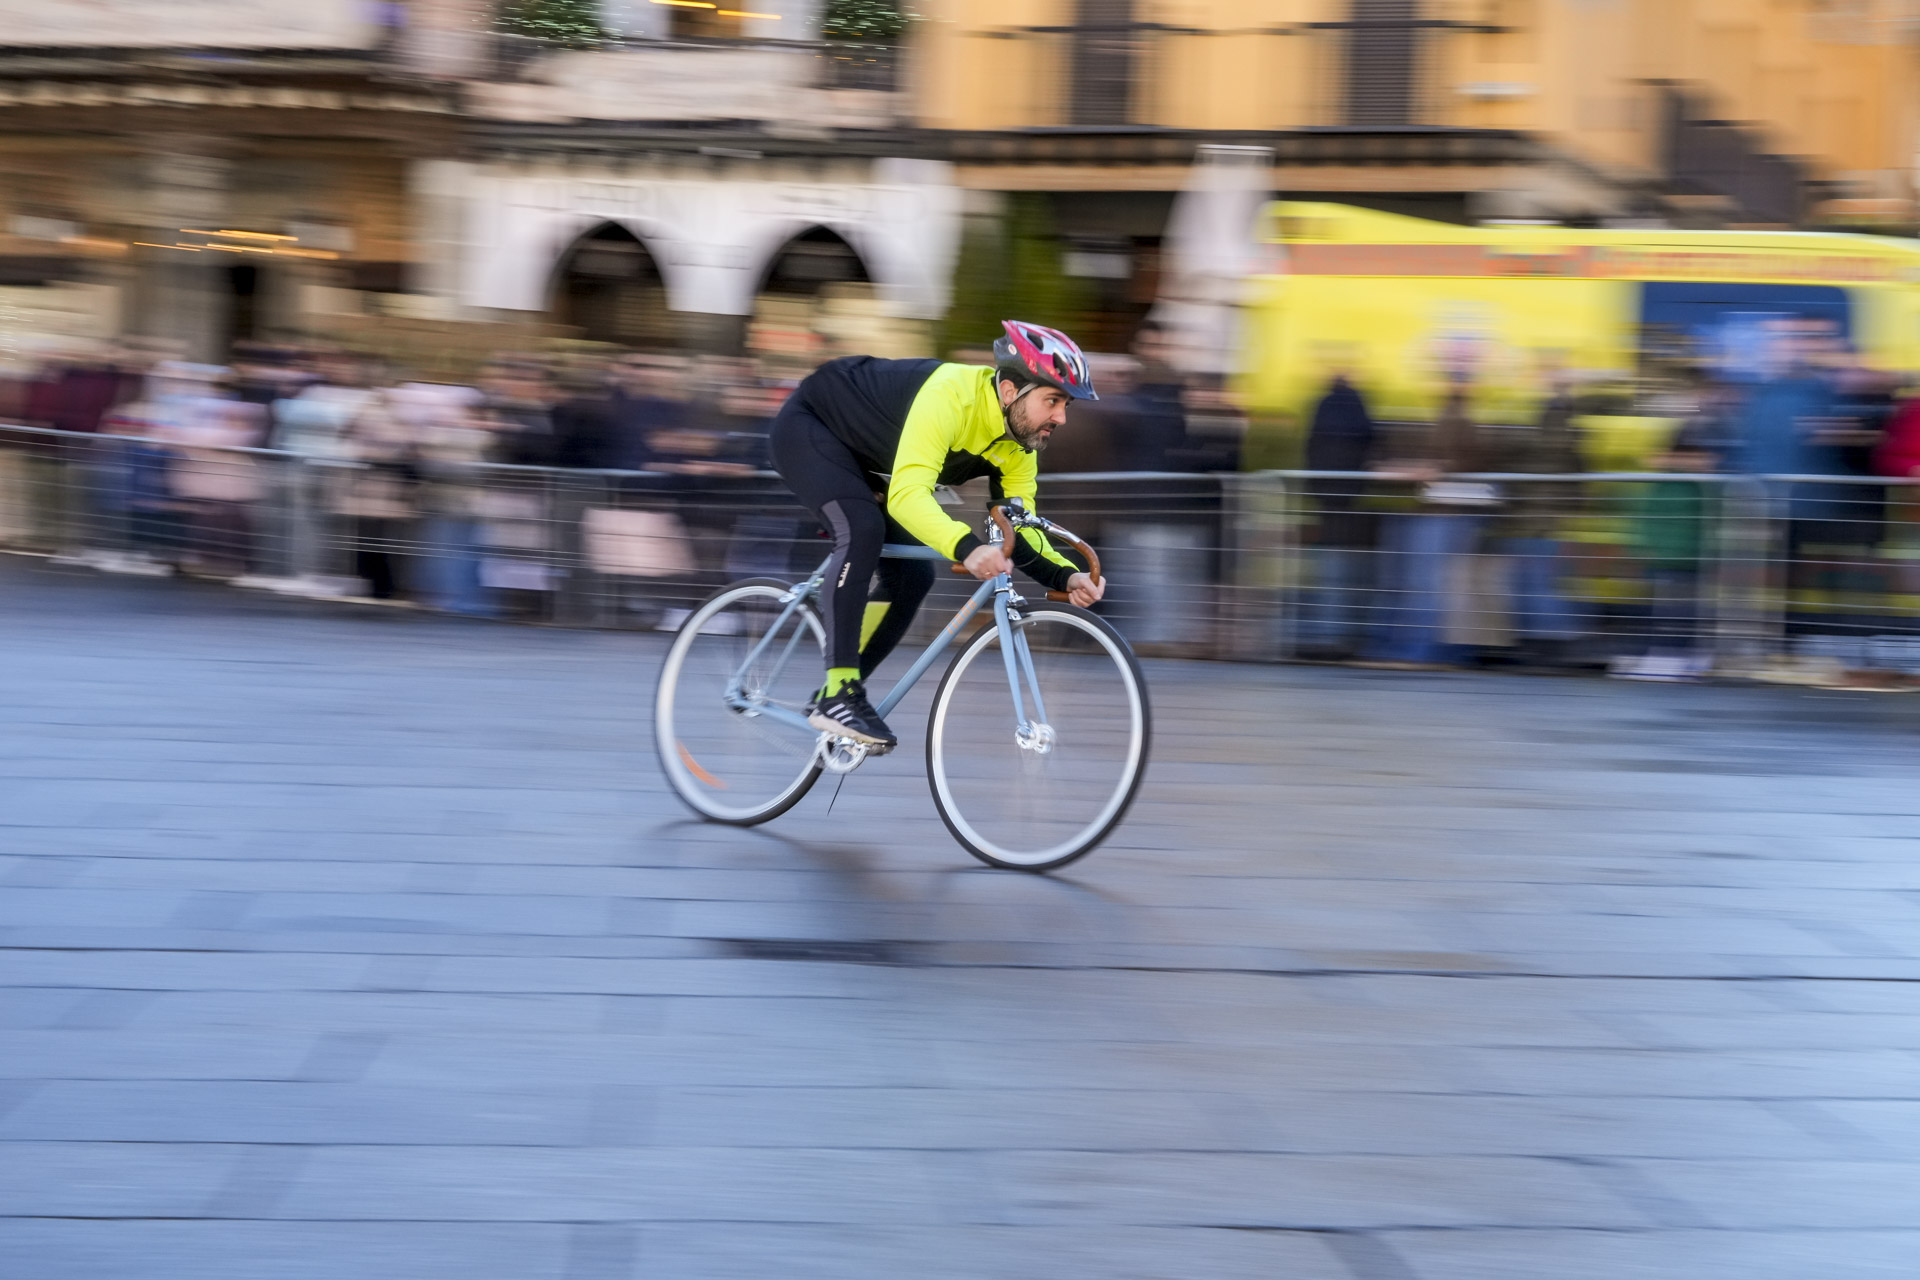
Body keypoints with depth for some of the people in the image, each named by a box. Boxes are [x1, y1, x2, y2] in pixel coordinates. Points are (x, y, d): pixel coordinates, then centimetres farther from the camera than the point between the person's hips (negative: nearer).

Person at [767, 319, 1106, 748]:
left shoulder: (1018, 446, -12)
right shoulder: (951, 395, -38)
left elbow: (1019, 533, -9)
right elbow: (907, 493, -48)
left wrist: (1065, 576, -28)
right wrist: (967, 548, -62)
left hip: (866, 461, 9)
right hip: (809, 424, -8)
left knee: (913, 577, -1)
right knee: (862, 528, -31)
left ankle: (835, 696, 11)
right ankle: (838, 691, -27)